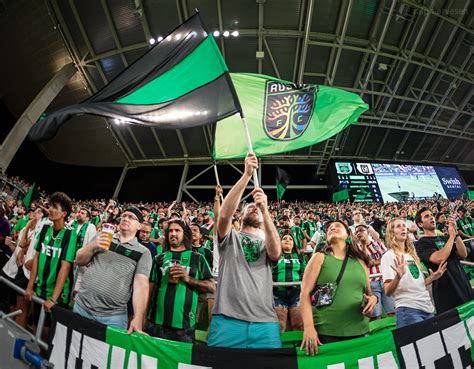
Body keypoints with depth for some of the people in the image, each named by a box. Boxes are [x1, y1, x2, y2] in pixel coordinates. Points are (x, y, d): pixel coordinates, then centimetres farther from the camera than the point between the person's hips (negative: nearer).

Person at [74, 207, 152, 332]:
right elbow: (79, 261, 8)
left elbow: (141, 284, -13)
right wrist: (92, 246, -13)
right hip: (82, 306, 3)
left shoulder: (143, 252, -6)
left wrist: (138, 319, -24)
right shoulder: (101, 237, 5)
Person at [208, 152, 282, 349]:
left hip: (265, 323, 2)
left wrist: (265, 210, -17)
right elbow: (224, 214, -11)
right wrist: (247, 174, -16)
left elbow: (276, 253, -9)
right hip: (227, 320, -1)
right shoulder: (230, 236, 11)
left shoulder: (267, 242, 16)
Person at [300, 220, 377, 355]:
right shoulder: (320, 258, -2)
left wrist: (373, 298, -3)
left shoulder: (360, 261, 10)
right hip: (326, 332, -4)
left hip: (359, 331, 4)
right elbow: (305, 293, -8)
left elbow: (369, 293, 20)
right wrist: (309, 327, -19)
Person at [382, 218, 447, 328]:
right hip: (408, 309, -7)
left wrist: (433, 277, 8)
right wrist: (398, 277, -32)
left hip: (427, 307, 8)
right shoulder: (388, 256, -8)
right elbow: (388, 291, -15)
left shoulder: (412, 254, 16)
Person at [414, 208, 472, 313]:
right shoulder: (422, 244, -8)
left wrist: (455, 232, -9)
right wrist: (452, 236, -14)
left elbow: (463, 254, 1)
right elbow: (439, 258, -24)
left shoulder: (444, 238, 13)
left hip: (463, 286, 6)